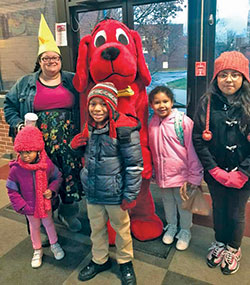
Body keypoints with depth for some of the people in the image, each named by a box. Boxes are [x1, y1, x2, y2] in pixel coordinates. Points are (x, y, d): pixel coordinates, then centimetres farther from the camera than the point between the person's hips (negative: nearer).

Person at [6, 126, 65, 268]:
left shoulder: (47, 164, -20)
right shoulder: (16, 169, -23)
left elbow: (57, 177, -2)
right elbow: (12, 190, -10)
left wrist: (52, 190, -18)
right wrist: (21, 206, -14)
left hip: (45, 203, 1)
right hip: (29, 206, 0)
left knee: (49, 223, 22)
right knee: (34, 227, 21)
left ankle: (54, 244, 48)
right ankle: (37, 251, 44)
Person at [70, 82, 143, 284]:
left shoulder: (124, 129, -20)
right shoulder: (90, 127, 1)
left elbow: (134, 165, -17)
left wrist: (130, 195, -15)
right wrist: (77, 146, -4)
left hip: (114, 193, -5)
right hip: (92, 191, 6)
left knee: (121, 228, 17)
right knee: (96, 227, 22)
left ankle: (125, 262, 42)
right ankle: (100, 260, 46)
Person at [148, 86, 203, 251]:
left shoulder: (183, 121, -16)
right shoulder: (153, 123, 0)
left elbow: (192, 149, -14)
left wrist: (195, 175, -11)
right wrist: (154, 171, 14)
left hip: (181, 173, -4)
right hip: (162, 174, 5)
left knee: (183, 203, 14)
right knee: (167, 202, 22)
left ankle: (185, 231, 37)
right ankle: (171, 226, 45)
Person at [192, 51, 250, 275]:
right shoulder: (207, 102, -6)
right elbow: (199, 139, -6)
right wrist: (214, 170, -11)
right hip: (215, 172, 1)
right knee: (219, 209, 19)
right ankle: (219, 243, 46)